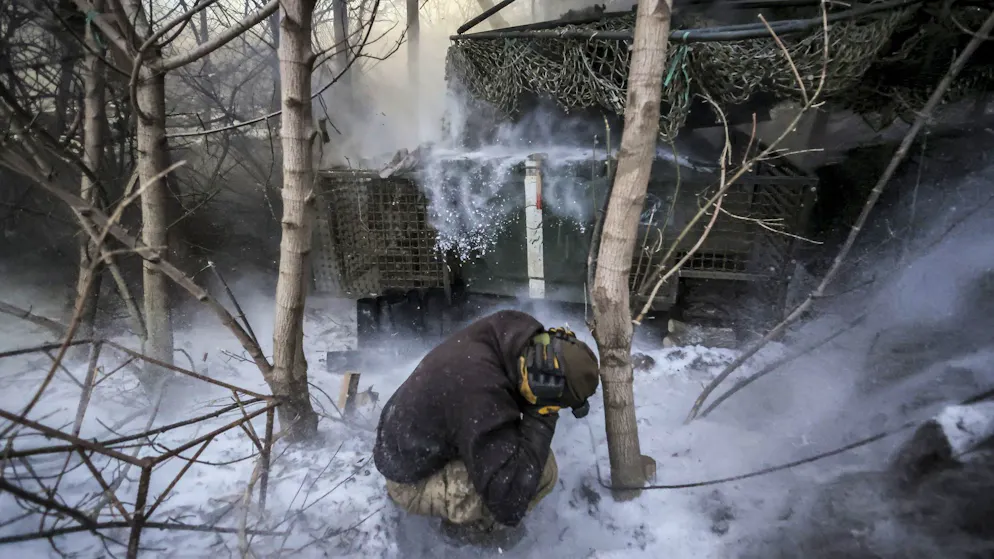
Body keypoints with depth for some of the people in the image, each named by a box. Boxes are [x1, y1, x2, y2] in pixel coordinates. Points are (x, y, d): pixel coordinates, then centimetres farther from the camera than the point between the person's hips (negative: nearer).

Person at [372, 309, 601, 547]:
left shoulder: (506, 332, -15)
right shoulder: (481, 394, -40)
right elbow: (509, 502, -34)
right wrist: (540, 422, -29)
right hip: (414, 481, -8)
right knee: (543, 473, -22)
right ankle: (468, 525, 5)